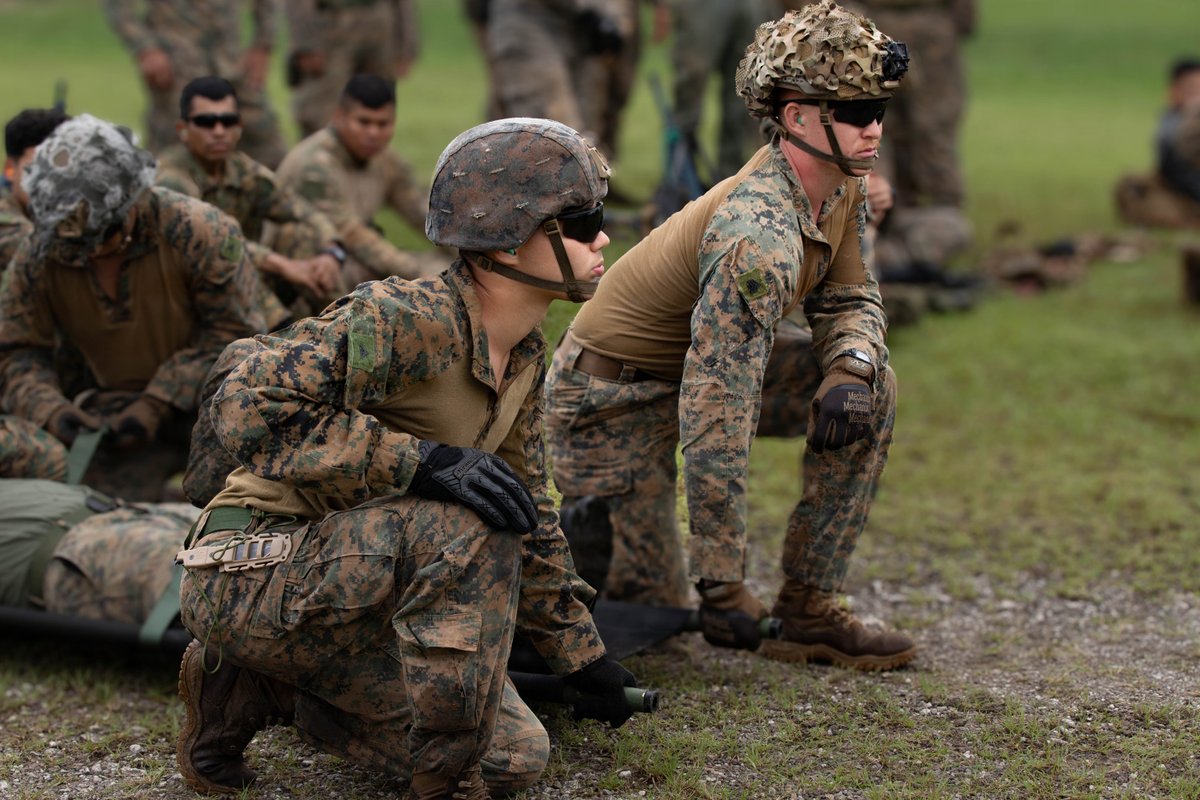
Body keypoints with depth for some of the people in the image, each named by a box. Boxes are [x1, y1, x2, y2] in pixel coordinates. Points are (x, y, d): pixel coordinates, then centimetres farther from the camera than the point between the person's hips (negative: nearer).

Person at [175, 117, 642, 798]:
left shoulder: (526, 359, 6)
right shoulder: (406, 317, -22)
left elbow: (529, 512, 18)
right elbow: (248, 408, -29)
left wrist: (583, 655, 22)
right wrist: (422, 459, -34)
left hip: (353, 583, 9)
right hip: (249, 578, -9)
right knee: (468, 525, -32)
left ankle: (262, 689, 12)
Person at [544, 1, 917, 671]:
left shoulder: (844, 186, -8)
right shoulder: (758, 239, -35)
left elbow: (851, 299, 5)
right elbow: (717, 421, -36)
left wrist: (851, 369, -21)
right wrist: (724, 588, -32)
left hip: (704, 362, 8)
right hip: (613, 395, -8)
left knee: (872, 386, -9)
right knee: (653, 607, -7)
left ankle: (809, 609, -2)